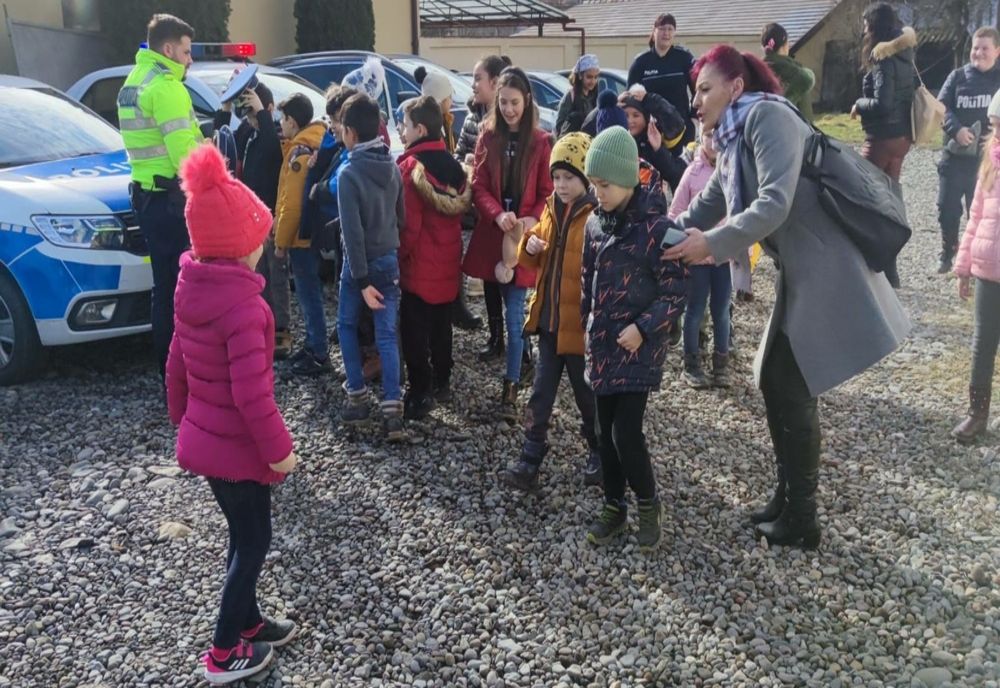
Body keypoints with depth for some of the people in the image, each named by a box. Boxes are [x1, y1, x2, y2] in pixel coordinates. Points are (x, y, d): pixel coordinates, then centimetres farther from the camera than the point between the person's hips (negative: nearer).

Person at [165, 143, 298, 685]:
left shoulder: (192, 291, -1)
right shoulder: (243, 306, -28)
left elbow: (176, 367, 9)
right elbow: (251, 394, -28)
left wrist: (182, 420, 21)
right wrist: (279, 449, -16)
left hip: (201, 439, 8)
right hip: (237, 448, -8)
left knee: (244, 535, 24)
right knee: (253, 541, 11)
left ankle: (248, 622, 41)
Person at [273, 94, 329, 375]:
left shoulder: (300, 154, -18)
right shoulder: (314, 145, 10)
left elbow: (292, 204, -20)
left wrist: (281, 241, -13)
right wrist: (280, 227, 16)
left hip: (301, 236, -9)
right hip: (311, 233, 9)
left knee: (309, 296, -2)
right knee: (308, 294, 18)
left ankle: (319, 355, 5)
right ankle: (312, 345, 29)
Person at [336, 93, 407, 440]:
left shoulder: (349, 173, -17)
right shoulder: (393, 167, 1)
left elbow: (353, 231, -19)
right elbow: (401, 216, 8)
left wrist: (362, 281, -17)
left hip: (362, 261, -4)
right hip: (390, 259, 4)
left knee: (347, 326, 18)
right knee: (387, 335, 4)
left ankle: (357, 397, 19)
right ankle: (392, 411, -2)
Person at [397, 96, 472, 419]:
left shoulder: (409, 166, -17)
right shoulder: (453, 164, 4)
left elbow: (408, 222, -19)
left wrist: (400, 254, -6)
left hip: (419, 262, -7)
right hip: (448, 259, 7)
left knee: (414, 329, 1)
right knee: (441, 324, 18)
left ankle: (421, 392, 4)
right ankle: (442, 382, 29)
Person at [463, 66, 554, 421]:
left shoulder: (540, 142, -2)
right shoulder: (488, 137, 4)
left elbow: (548, 192, -2)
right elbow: (478, 186, -1)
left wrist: (534, 219, -21)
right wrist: (498, 215, -20)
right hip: (491, 233, 3)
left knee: (516, 315, -5)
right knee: (492, 296, 19)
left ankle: (510, 388, 0)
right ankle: (496, 341, 48)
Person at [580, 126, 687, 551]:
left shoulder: (657, 228, -12)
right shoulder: (594, 225, 6)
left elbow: (676, 292, -11)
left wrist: (643, 327, -20)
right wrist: (588, 329, 15)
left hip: (639, 346, -6)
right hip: (601, 345, 6)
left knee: (626, 433, -8)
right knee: (605, 431, 10)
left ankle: (647, 505, 17)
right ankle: (613, 507, 26)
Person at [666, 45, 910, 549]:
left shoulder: (766, 115, -15)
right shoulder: (734, 139, 14)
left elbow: (775, 204, -25)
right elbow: (708, 205, 18)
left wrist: (712, 245, -26)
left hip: (826, 273, -9)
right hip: (800, 273, 9)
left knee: (791, 391, -3)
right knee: (777, 384, 13)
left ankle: (801, 520, 12)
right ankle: (788, 499, 27)